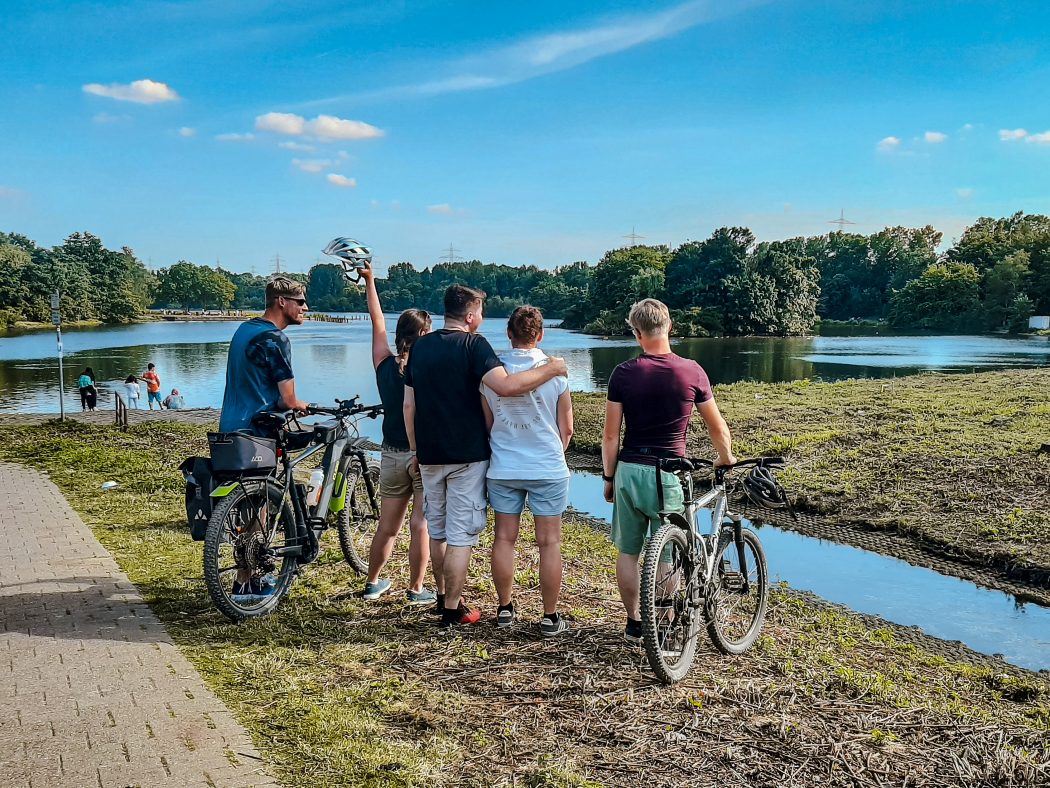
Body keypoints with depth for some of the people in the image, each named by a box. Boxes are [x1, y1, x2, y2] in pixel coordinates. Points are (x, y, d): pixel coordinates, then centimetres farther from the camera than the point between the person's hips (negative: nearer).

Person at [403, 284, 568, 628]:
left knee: (437, 529, 18)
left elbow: (409, 404, 10)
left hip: (429, 455, 6)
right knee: (461, 535, 1)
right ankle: (452, 610, 6)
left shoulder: (420, 346, 8)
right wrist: (551, 369, -16)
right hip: (467, 455, -6)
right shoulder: (473, 344, -12)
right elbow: (506, 386, -27)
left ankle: (442, 596, 31)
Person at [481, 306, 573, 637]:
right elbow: (566, 429, 0)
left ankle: (504, 609, 21)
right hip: (548, 469, -2)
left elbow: (486, 423, 6)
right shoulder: (554, 371, -8)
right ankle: (550, 617, 11)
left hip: (502, 469, 2)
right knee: (549, 542, 5)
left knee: (504, 538, 12)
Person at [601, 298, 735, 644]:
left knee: (628, 551, 14)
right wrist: (726, 459, 25)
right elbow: (716, 426, 6)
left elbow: (610, 435, -2)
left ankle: (634, 624, 24)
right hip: (668, 475, -1)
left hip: (629, 470, 1)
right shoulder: (692, 371, -4)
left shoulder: (623, 373, -4)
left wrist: (608, 478, 10)